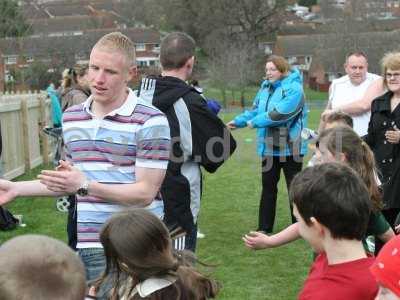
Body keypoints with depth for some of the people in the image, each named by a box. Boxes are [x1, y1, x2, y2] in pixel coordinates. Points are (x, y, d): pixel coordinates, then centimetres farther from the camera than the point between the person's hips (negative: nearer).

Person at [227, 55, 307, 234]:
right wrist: (239, 121, -5)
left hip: (290, 147, -7)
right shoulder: (265, 87, 8)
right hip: (269, 147, 7)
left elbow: (280, 113, -26)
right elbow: (256, 110, 11)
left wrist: (255, 122, -20)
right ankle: (264, 228, 20)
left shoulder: (294, 89, -16)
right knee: (268, 187, 12)